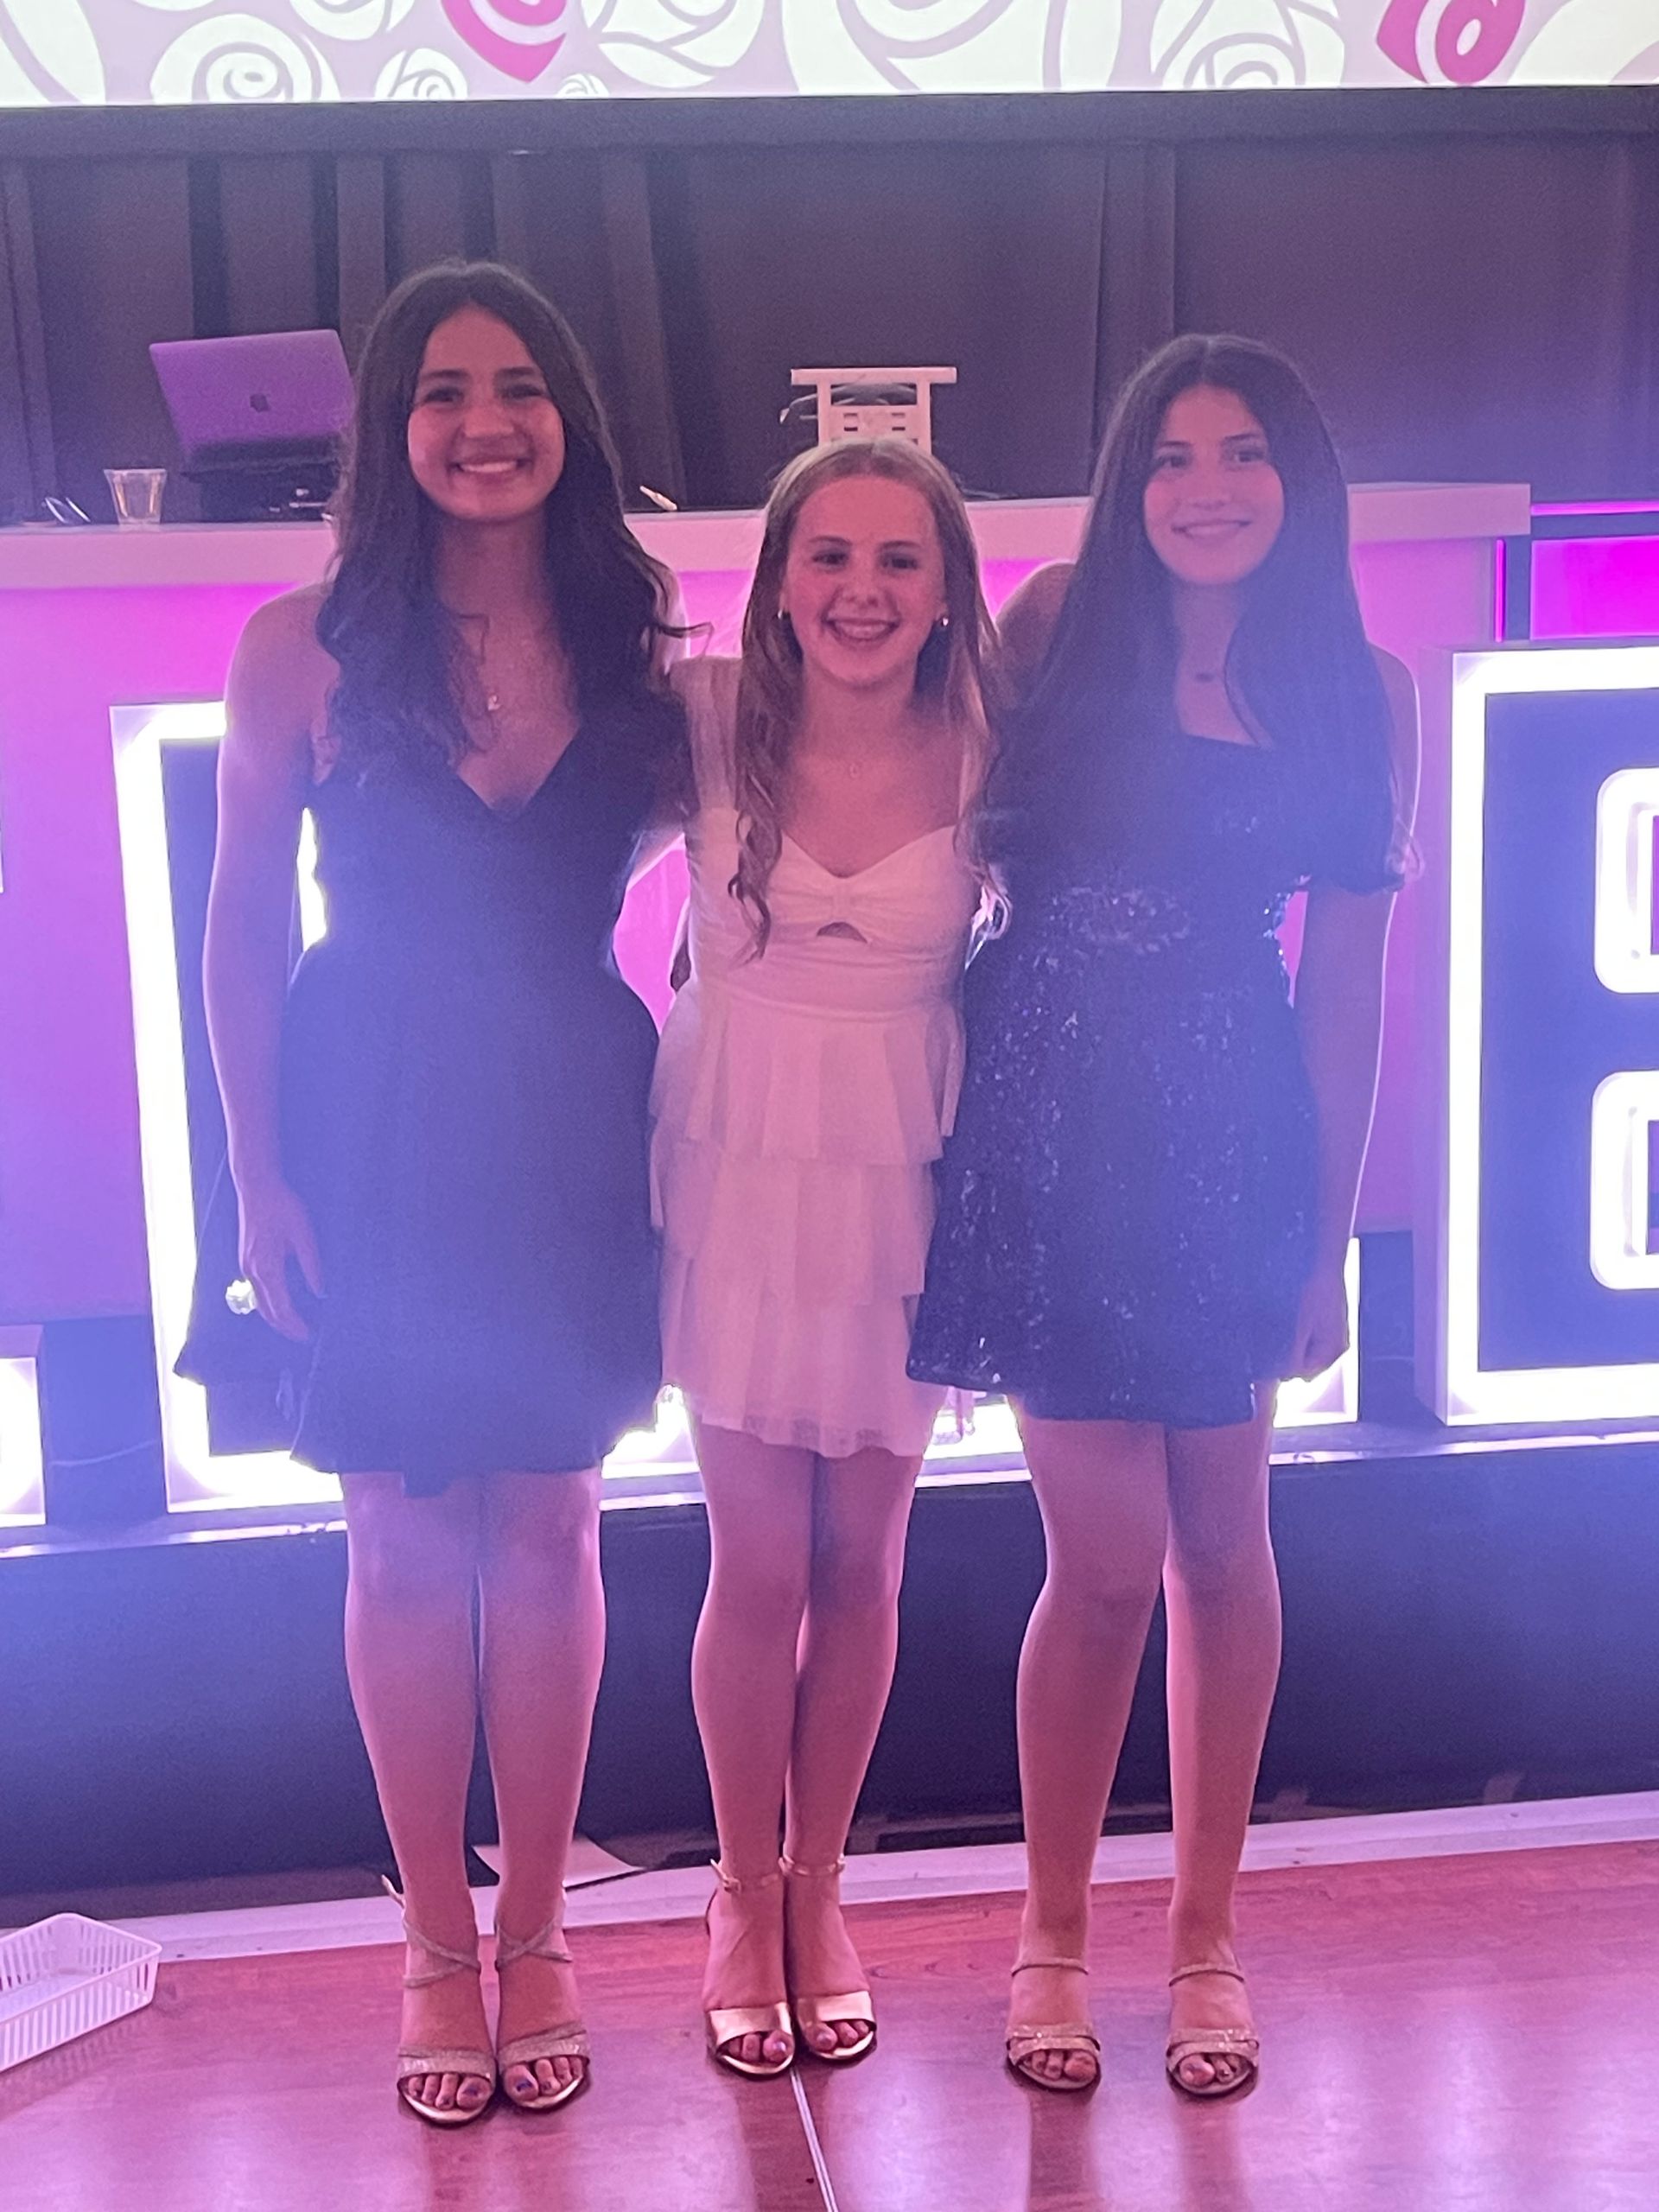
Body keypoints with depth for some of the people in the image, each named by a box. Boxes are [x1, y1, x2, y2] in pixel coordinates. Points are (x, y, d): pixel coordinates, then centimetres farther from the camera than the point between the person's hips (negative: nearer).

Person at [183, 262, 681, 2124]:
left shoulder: (630, 647, 2)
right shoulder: (304, 644, -4)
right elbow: (241, 928, -1)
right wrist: (258, 1179, -5)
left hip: (573, 1128, 2)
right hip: (372, 1130, -1)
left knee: (547, 1529, 9)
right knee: (406, 1539, 7)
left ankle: (535, 1933, 25)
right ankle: (437, 1943, 24)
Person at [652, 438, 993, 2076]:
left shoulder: (985, 754, -6)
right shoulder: (707, 723, -6)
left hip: (905, 1188, 1)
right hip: (738, 1180, -1)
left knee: (862, 1563, 10)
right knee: (757, 1565, 5)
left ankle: (816, 1891, 31)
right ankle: (744, 1899, 27)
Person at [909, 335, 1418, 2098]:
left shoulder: (1357, 692, 4)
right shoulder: (1056, 623, 2)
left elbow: (1342, 983, 4)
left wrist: (1331, 1232, 3)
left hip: (1232, 1130, 1)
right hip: (1042, 1114, -1)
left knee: (1219, 1541, 9)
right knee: (1109, 1555, -1)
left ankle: (1205, 1938, 27)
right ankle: (1053, 1936, 21)